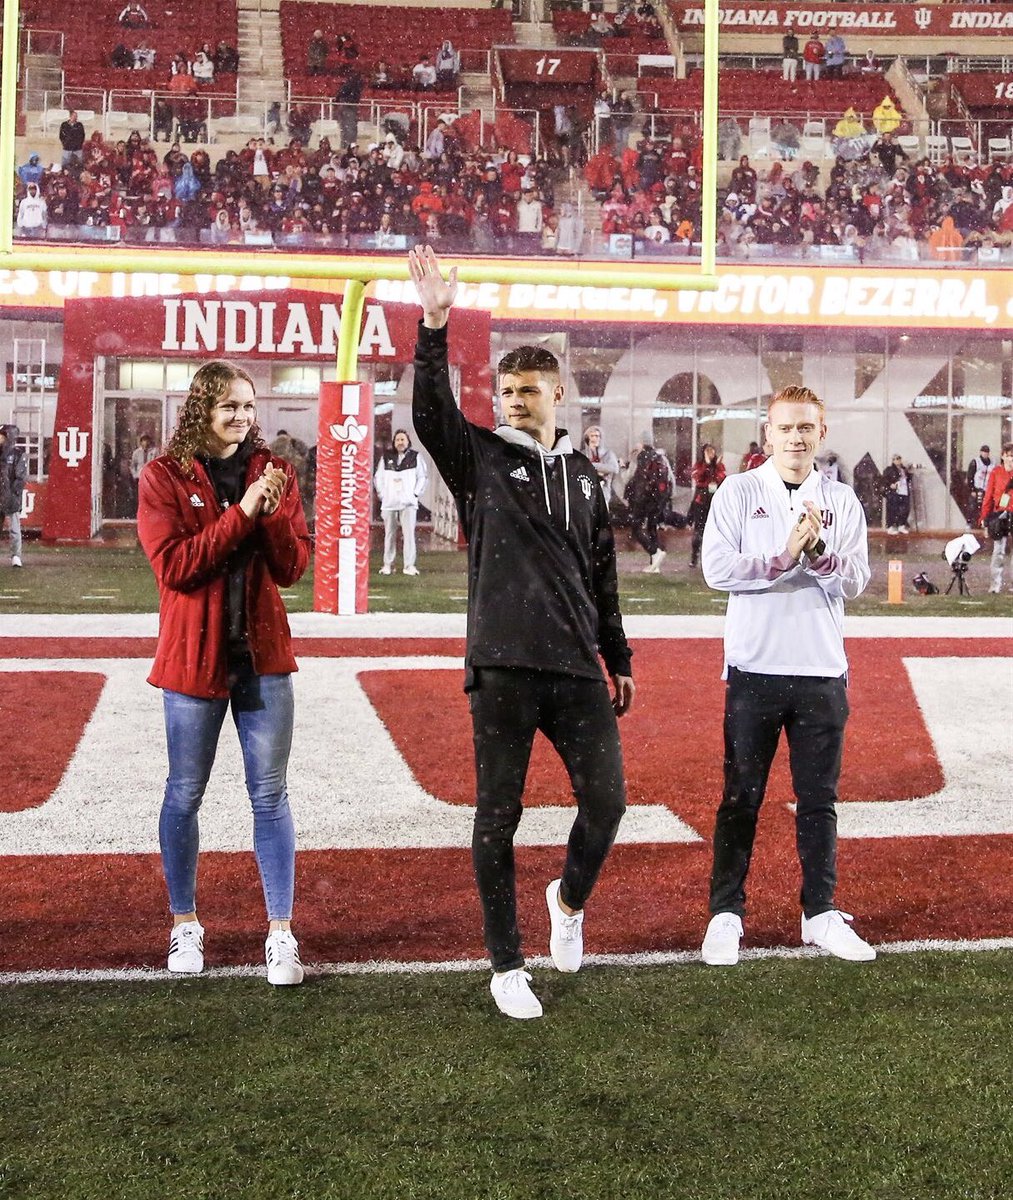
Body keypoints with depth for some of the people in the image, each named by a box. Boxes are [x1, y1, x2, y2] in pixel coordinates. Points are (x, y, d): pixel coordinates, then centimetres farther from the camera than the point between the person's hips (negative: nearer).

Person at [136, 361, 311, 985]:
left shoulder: (273, 471, 5)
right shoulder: (165, 475, -4)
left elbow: (293, 566, -1)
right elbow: (173, 566, -15)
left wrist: (272, 513, -18)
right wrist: (241, 513, -20)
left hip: (263, 655, 2)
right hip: (193, 655, -2)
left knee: (271, 795, 5)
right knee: (185, 794, 10)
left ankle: (281, 931, 14)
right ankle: (185, 923, 26)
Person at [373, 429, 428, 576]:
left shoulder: (415, 457, 5)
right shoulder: (386, 457, 8)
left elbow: (423, 477, 8)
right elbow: (378, 477, 13)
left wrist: (416, 493, -1)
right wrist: (382, 494, 4)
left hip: (408, 502, -1)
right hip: (389, 502, 1)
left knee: (409, 533, -8)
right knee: (389, 534, 5)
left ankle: (409, 565, -5)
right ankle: (388, 565, 11)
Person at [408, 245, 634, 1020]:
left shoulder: (582, 473, 16)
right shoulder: (479, 457, 4)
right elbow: (430, 409, -15)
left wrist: (618, 660, 19)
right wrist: (435, 326, -28)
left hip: (577, 666, 3)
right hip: (502, 666, -3)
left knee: (606, 799, -2)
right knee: (498, 815, 2)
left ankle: (570, 900, 30)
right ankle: (507, 966, 14)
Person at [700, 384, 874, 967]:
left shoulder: (841, 500, 8)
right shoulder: (739, 492, 1)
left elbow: (856, 581, 0)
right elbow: (717, 569, -10)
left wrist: (819, 553, -18)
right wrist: (784, 557, -17)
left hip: (823, 672, 3)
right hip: (755, 668, -2)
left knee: (819, 800, 10)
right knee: (741, 798, 4)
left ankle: (822, 914, 20)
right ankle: (726, 915, 13)